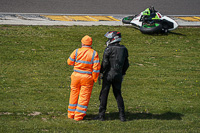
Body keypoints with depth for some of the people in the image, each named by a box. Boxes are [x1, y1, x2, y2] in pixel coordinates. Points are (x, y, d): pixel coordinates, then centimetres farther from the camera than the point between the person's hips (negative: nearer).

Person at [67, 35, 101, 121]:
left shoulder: (77, 51, -6)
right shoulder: (94, 54, -8)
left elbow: (70, 62, 4)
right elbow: (96, 68, -11)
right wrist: (94, 79, 0)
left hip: (76, 75, 2)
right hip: (87, 78, -2)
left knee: (74, 94, 16)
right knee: (84, 97, 6)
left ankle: (71, 114, 24)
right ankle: (79, 115, 6)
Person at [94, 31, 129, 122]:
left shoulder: (109, 49, -11)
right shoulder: (124, 49, 8)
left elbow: (105, 63, -13)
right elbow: (126, 64, 13)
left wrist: (101, 72, 0)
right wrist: (122, 74, 22)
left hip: (108, 74, -5)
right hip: (118, 75, 5)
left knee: (104, 94, 2)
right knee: (118, 94, 12)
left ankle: (101, 115, 3)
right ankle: (122, 116, 7)